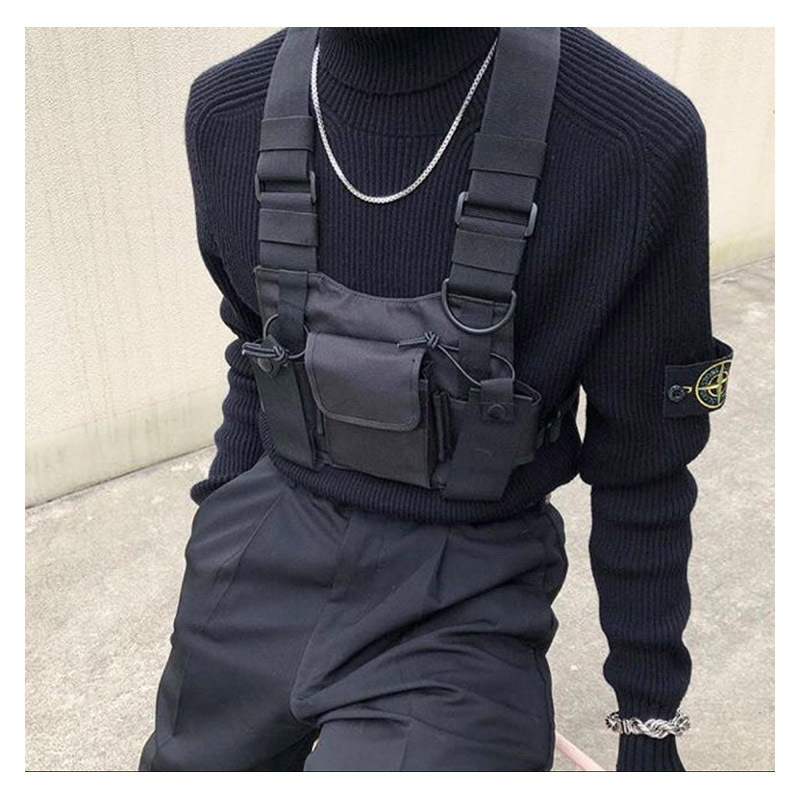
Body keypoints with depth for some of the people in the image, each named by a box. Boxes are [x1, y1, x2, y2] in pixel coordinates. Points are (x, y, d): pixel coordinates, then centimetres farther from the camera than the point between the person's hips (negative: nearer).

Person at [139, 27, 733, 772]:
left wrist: (648, 715, 2)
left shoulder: (637, 137, -19)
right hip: (266, 555, 4)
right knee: (192, 758, 21)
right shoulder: (229, 110, -6)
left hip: (463, 598, -3)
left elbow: (642, 465, -8)